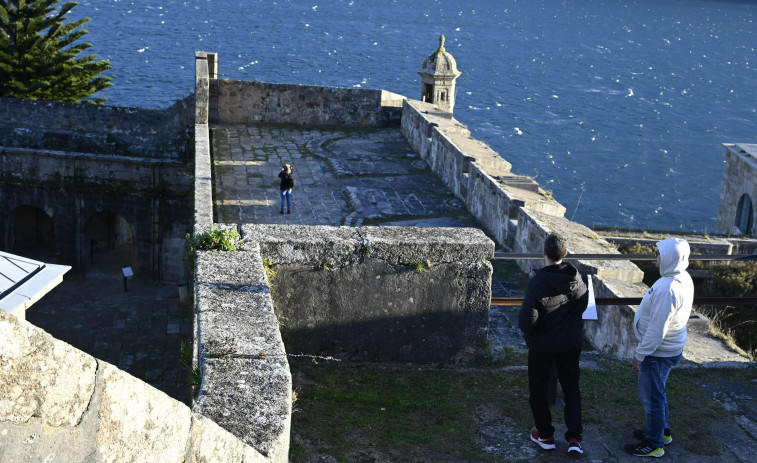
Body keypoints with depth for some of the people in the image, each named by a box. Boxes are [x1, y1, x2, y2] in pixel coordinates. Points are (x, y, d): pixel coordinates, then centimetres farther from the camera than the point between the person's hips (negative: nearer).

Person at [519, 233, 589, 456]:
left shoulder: (537, 283, -27)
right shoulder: (580, 279, -12)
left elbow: (527, 322, -24)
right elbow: (583, 306, 5)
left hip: (542, 345, -4)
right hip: (571, 343, 4)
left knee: (538, 389, 15)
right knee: (572, 388, 16)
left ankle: (546, 436, 27)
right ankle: (574, 438, 10)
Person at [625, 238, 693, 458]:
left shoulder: (667, 289, -32)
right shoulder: (683, 278, -1)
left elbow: (657, 330, -28)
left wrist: (640, 354, -17)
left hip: (658, 353, -9)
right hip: (671, 347, 9)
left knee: (652, 397, 7)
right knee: (656, 393, 26)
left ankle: (654, 444, 22)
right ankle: (662, 431, 42)